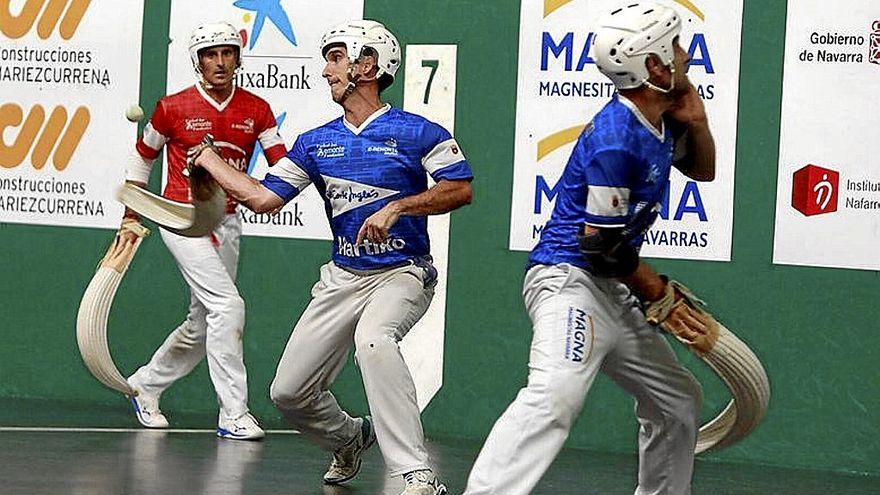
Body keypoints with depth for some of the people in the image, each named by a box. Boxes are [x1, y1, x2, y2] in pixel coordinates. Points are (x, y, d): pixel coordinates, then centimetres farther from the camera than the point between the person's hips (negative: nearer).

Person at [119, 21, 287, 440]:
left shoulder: (256, 110, 3)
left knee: (202, 325, 14)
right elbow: (142, 157, 9)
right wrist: (131, 217, 9)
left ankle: (145, 386, 36)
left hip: (226, 224, 5)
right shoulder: (173, 108, -5)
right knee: (227, 305, -20)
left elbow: (283, 165, -5)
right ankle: (233, 413, -16)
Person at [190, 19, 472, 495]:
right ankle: (349, 439, 37)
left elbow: (460, 188, -15)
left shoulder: (417, 132, -8)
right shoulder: (315, 142, 8)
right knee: (288, 392, 3)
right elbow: (264, 196, 7)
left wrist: (396, 208, -24)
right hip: (343, 278, 6)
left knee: (373, 339, -39)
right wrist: (208, 159, 10)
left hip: (402, 273, -6)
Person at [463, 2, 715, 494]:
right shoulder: (616, 139, -21)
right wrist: (652, 286, -1)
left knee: (679, 399, 21)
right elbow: (602, 244, -18)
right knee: (557, 394, -34)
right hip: (571, 278, -10)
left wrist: (696, 122, 4)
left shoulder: (661, 121, 7)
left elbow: (703, 170, 25)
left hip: (613, 293, 10)